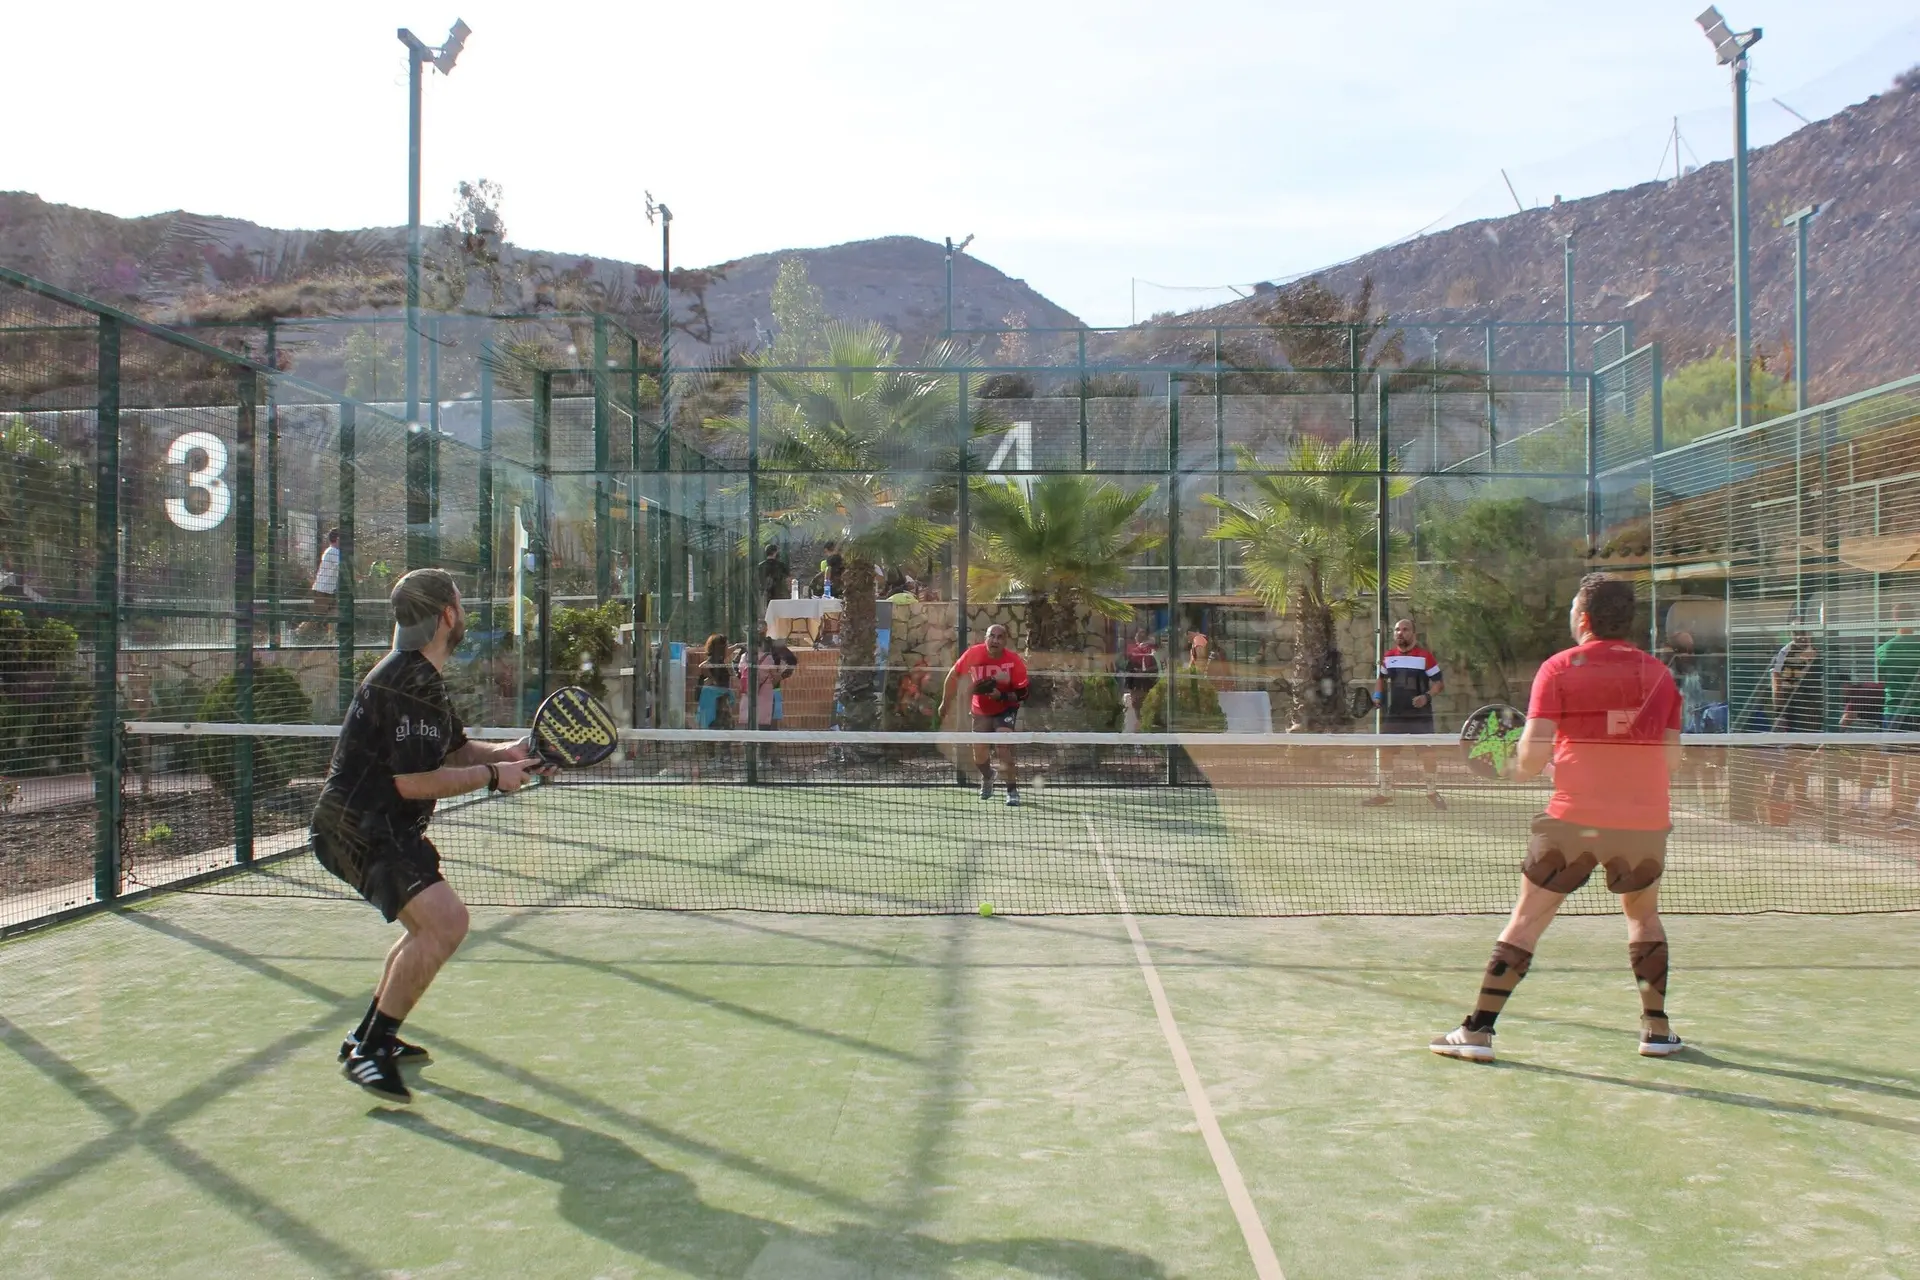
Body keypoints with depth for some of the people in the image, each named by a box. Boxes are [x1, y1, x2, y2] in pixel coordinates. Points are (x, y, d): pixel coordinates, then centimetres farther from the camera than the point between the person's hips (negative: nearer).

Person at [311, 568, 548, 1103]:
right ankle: (369, 1051, -16)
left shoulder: (419, 676, 14)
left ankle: (369, 1037, 37)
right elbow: (415, 780, -26)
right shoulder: (411, 682, -21)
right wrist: (492, 775, -16)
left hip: (381, 827, 12)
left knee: (429, 926, 26)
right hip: (360, 828, -12)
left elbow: (454, 748, 20)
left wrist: (506, 752, 1)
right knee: (446, 919, -25)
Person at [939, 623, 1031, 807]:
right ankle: (987, 777, 40)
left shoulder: (1015, 662, -24)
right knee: (979, 757, 3)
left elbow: (1023, 694, -17)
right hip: (981, 712, 3)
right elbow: (953, 675, -1)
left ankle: (1013, 790, -11)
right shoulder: (973, 654, -19)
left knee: (1003, 745, -25)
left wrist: (1002, 696, -35)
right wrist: (945, 703, 5)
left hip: (1005, 709, -3)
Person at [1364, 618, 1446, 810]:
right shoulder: (1387, 657, 7)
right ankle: (1385, 792, 19)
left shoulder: (1425, 657, -6)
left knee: (1428, 753, -5)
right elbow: (1381, 678, 24)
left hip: (1420, 716, -4)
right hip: (1393, 715, 4)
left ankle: (1433, 792, 12)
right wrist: (1378, 695, 5)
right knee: (1387, 751, 6)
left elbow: (1440, 683, -3)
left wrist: (1427, 696, -21)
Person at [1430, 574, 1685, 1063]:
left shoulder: (1559, 669, -2)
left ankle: (1477, 1031, 2)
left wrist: (1525, 765, 12)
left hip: (1574, 817, -3)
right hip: (1645, 821, 3)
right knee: (1643, 914, 26)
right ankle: (1657, 1029, 25)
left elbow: (1532, 756, -9)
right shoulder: (1656, 671, 7)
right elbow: (1671, 761, 8)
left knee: (1527, 919, 4)